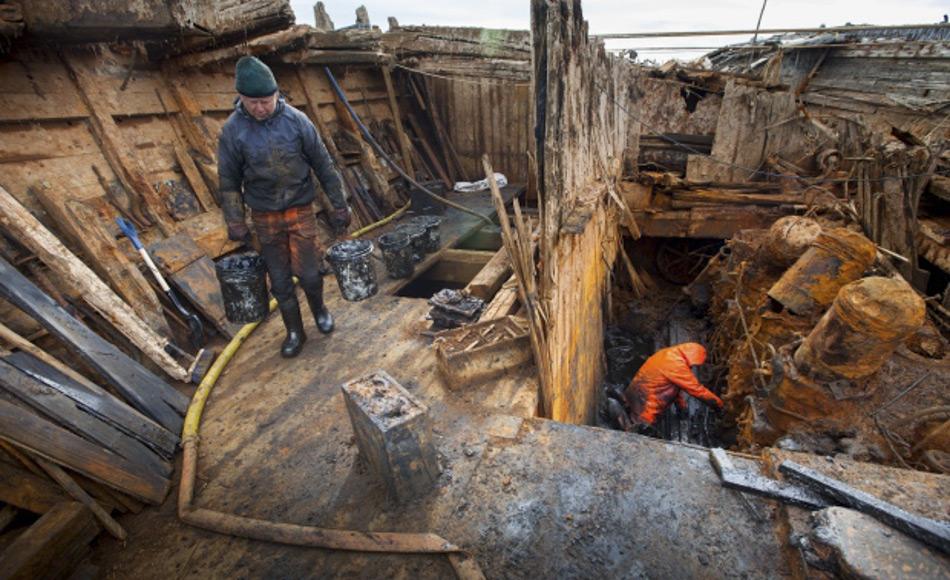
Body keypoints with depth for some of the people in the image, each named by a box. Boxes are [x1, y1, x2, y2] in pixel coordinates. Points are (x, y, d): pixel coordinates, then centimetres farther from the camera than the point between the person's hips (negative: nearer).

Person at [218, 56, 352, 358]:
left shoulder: (296, 120, -8)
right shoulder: (232, 130, -5)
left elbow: (324, 165, -2)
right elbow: (228, 180, 2)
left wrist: (339, 206, -3)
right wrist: (235, 223, -1)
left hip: (300, 209, -1)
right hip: (264, 216, 1)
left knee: (309, 273, -2)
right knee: (280, 281, 7)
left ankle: (319, 309, 31)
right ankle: (294, 332, 27)